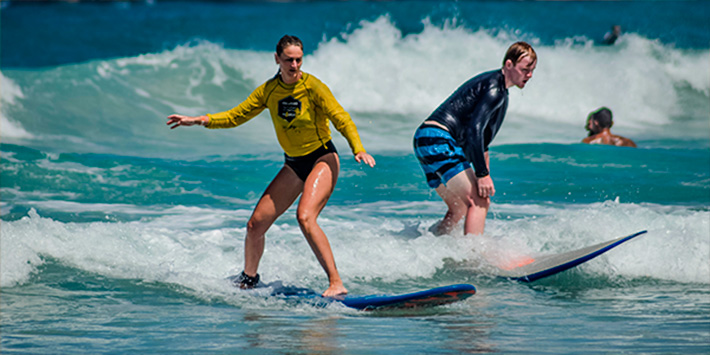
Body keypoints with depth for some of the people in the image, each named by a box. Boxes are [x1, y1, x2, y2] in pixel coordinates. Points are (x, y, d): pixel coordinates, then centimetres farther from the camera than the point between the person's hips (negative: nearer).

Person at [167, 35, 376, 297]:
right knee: (256, 224, 2)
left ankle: (336, 284, -29)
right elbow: (236, 116, 8)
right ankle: (249, 278, 29)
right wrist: (199, 120, -2)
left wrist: (358, 150, -36)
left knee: (305, 217, -30)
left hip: (322, 159, -6)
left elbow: (341, 119, -20)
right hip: (293, 164, 6)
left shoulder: (312, 87, -16)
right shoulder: (269, 91, 0)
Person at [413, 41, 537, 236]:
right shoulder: (495, 89, -11)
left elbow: (481, 134, 28)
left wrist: (483, 173, 27)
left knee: (460, 210, 17)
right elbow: (474, 129, -21)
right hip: (439, 140, -10)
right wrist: (482, 174, -22)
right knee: (479, 201, -16)